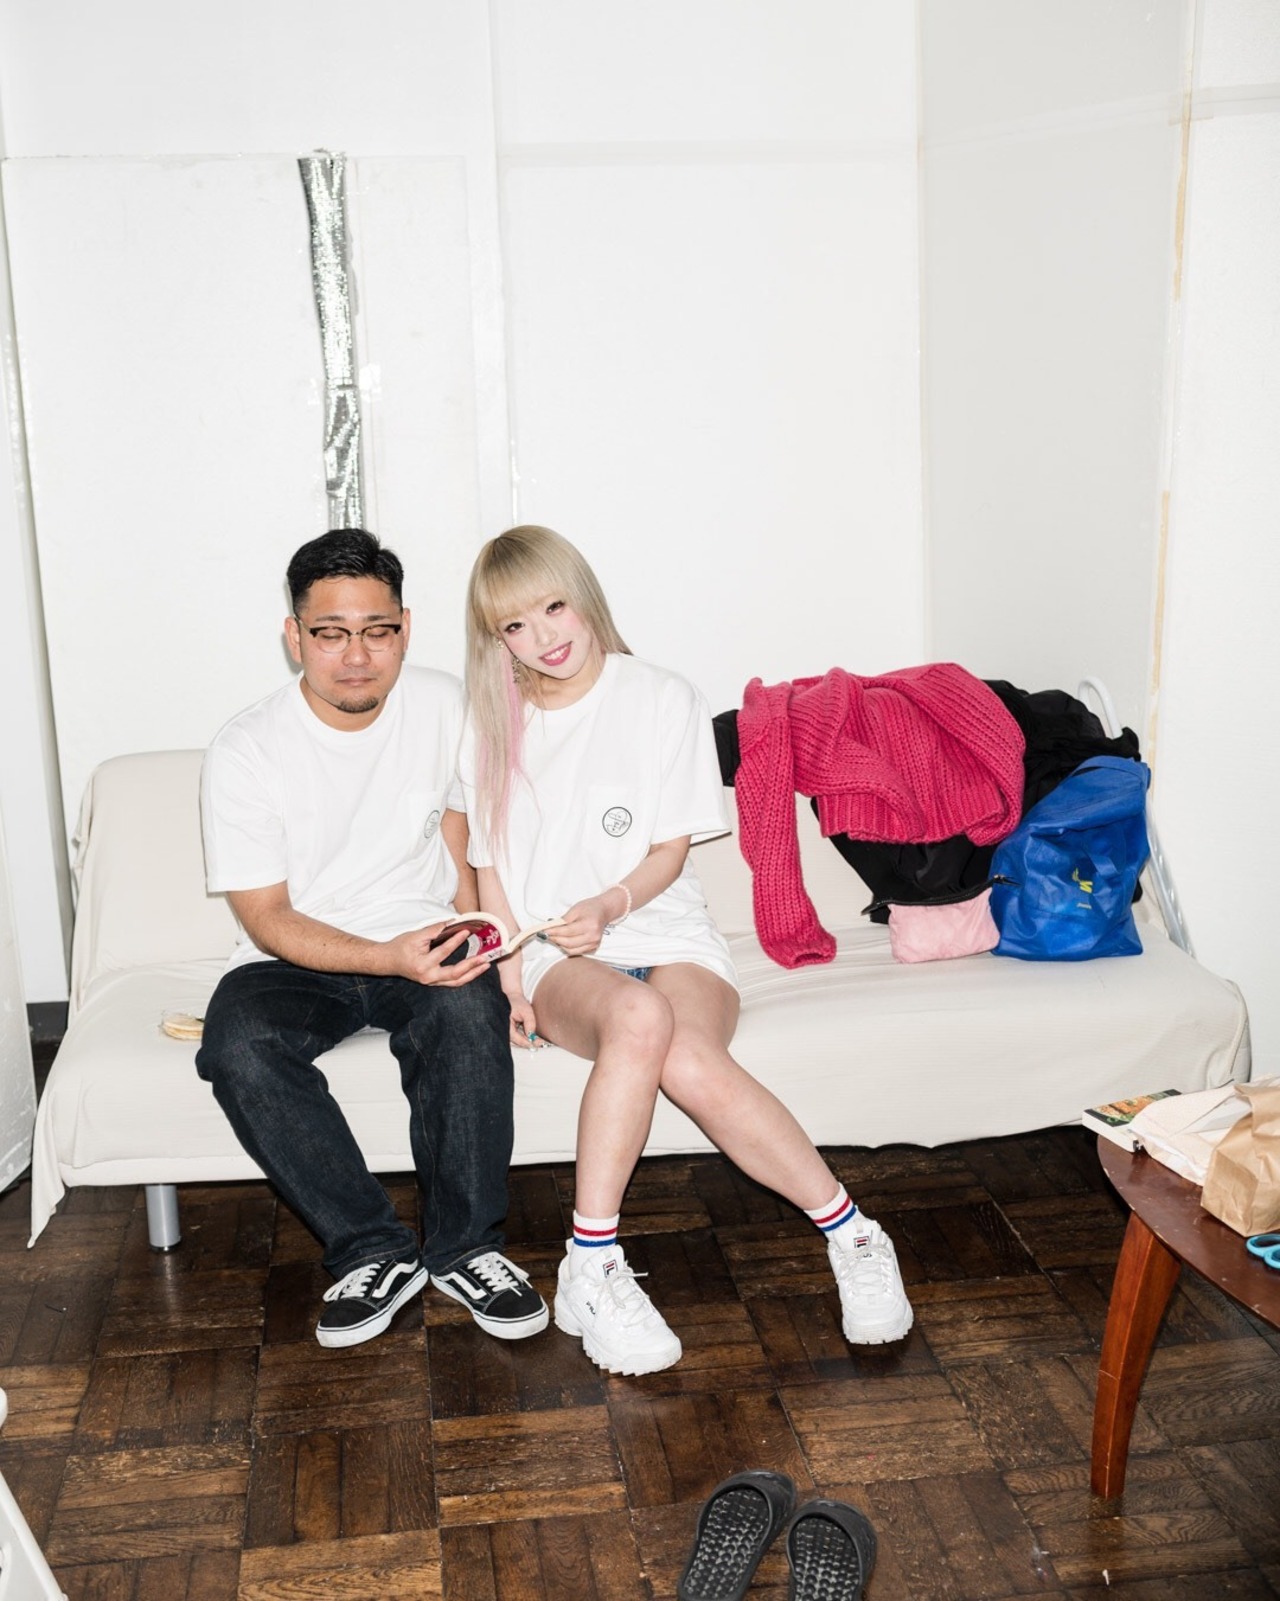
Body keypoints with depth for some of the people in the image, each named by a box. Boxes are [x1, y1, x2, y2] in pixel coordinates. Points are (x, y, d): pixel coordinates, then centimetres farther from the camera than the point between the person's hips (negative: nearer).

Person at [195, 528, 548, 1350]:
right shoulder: (245, 753, -13)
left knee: (470, 1008, -33)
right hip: (294, 959, -1)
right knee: (239, 1046, -32)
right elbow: (268, 919, -12)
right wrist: (390, 958, -28)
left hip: (424, 941, 1)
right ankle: (376, 1251, -16)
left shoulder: (447, 706, -4)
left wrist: (470, 944, -3)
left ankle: (464, 1247, -16)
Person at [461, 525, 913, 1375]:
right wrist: (512, 978, -5)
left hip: (669, 936, 0)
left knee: (689, 1062, -35)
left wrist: (607, 907, -19)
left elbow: (669, 852, 1)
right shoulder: (492, 725, 9)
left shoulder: (663, 700, 2)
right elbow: (490, 868, 10)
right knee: (638, 1017, -36)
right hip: (561, 962, 1)